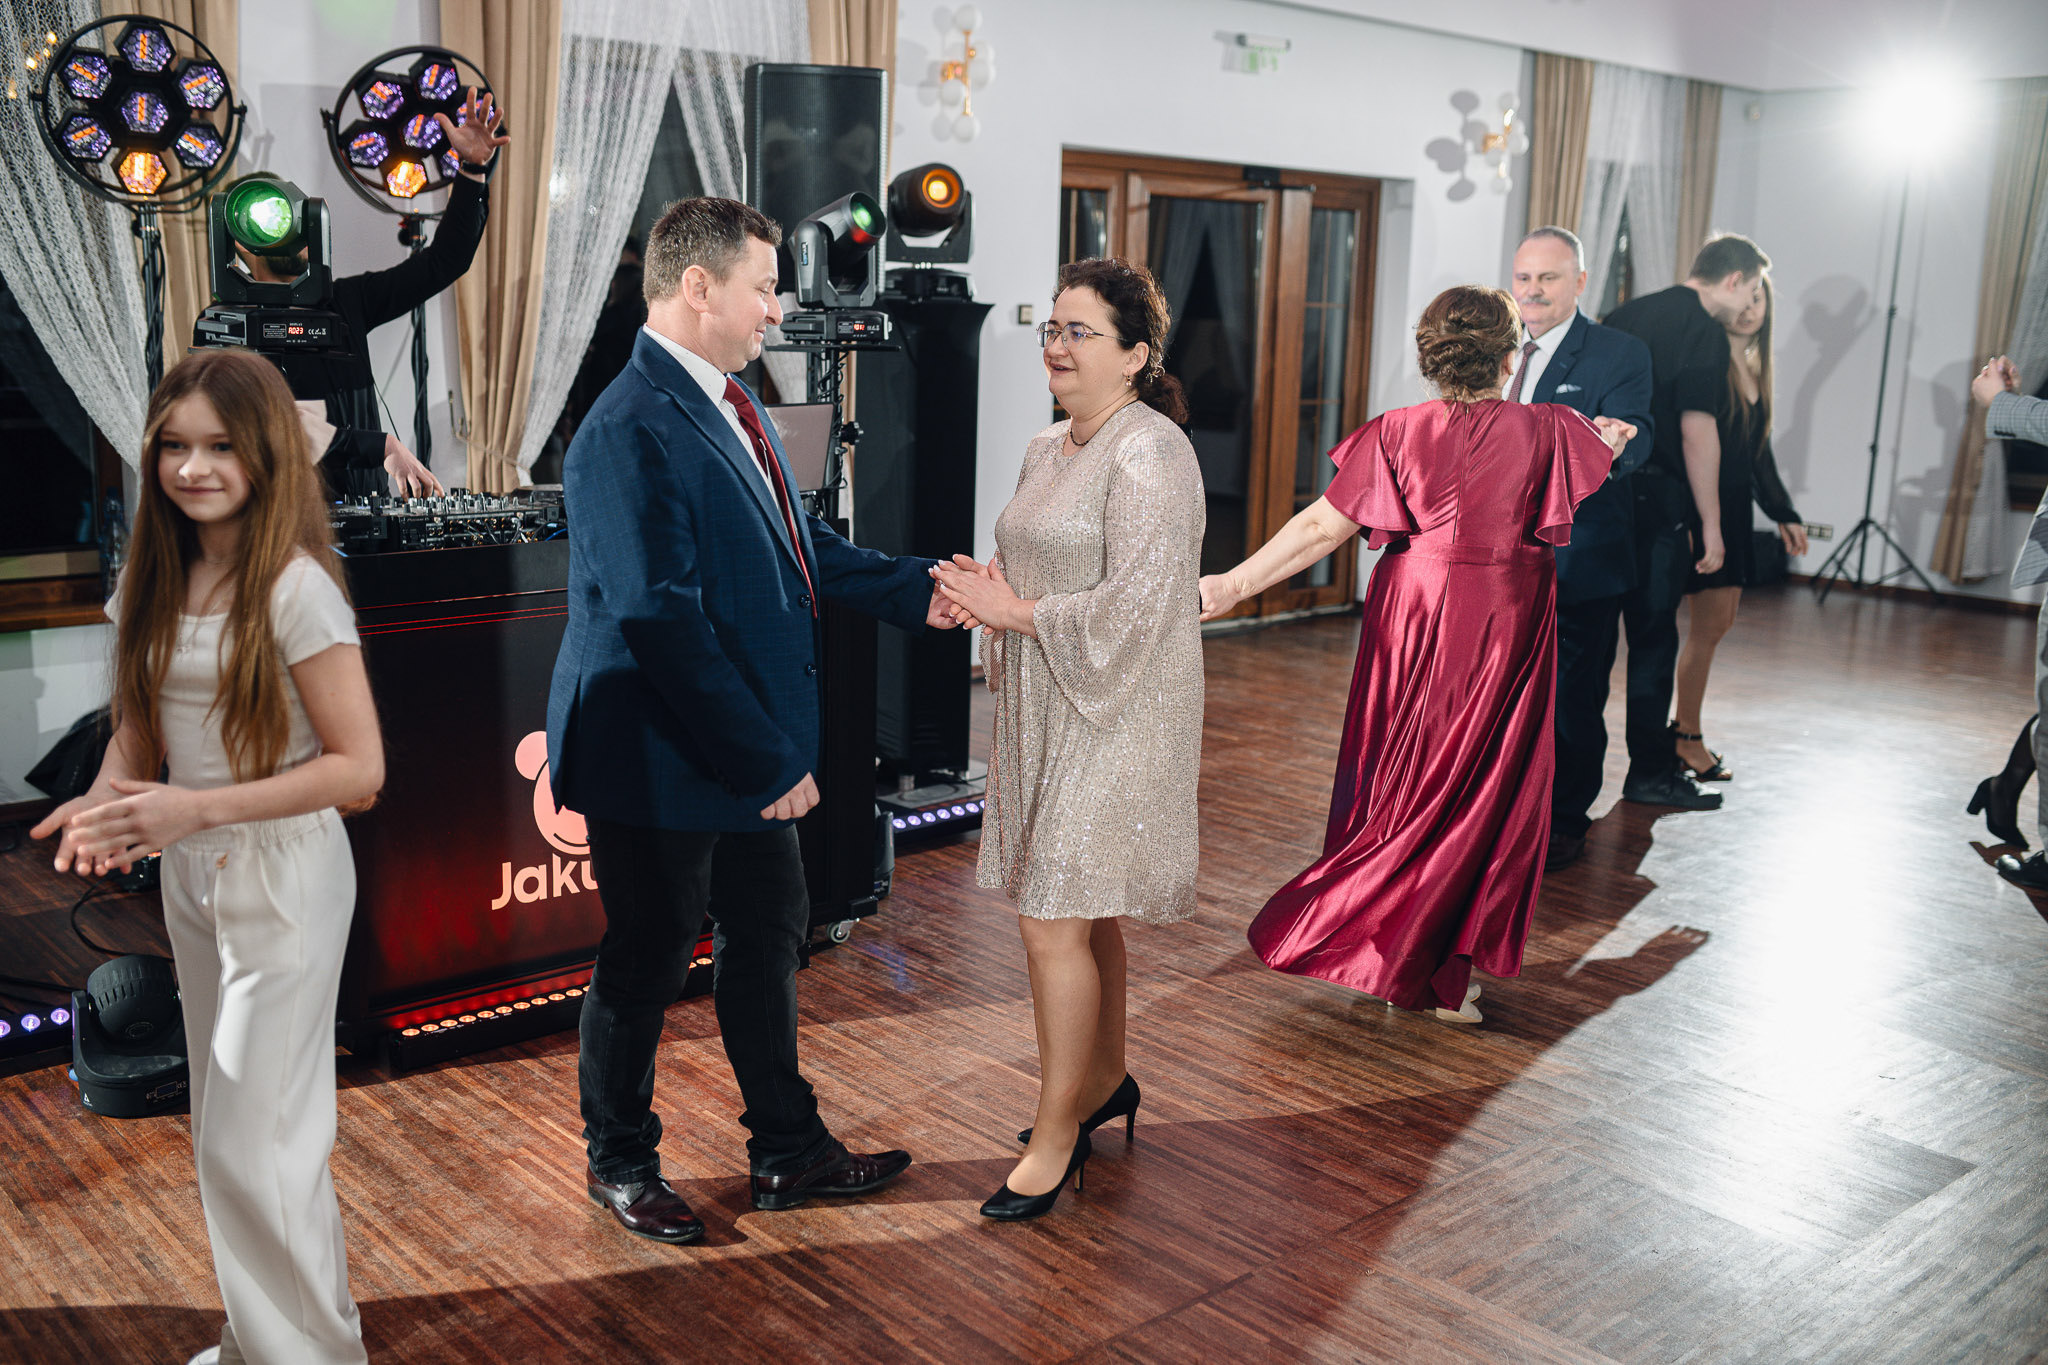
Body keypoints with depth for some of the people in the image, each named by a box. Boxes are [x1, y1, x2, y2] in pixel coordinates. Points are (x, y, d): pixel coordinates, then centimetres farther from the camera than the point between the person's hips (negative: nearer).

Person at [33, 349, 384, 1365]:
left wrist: (197, 808, -25)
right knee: (228, 1125, 18)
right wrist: (109, 798, -10)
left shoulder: (295, 587, -18)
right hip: (190, 871, 7)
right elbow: (139, 720, 12)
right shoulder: (158, 580, 3)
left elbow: (358, 766, -20)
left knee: (251, 1141, -1)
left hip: (283, 873, -7)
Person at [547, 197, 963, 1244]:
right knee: (646, 961, 9)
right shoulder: (631, 433, -23)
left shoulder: (729, 400, 7)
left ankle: (788, 1151, 36)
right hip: (664, 759, -9)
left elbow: (796, 541, 18)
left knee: (768, 935, 18)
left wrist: (912, 591, 10)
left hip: (750, 751, 9)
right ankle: (620, 1163, 33)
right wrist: (766, 759, -24)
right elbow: (662, 622, -27)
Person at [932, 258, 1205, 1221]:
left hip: (1116, 717, -9)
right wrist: (983, 591, 3)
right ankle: (1105, 1081, 35)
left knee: (1055, 922, -7)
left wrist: (1015, 612, -14)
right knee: (1084, 911, 18)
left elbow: (1134, 607, -22)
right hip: (1045, 709, 9)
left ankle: (1056, 1134, 6)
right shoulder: (1047, 449, 13)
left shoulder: (1151, 454, -15)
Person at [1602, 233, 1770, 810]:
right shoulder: (1704, 331, -9)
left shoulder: (1625, 314, 14)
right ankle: (1651, 773, 10)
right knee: (1653, 637, 2)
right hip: (1656, 501, -7)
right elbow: (1697, 431, -16)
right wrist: (1710, 525, -12)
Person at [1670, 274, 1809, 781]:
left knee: (1718, 621, 9)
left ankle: (1682, 730, 18)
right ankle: (1686, 737, 6)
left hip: (1733, 510, 9)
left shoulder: (1754, 371, 14)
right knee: (1710, 622, -6)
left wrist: (1784, 514, 20)